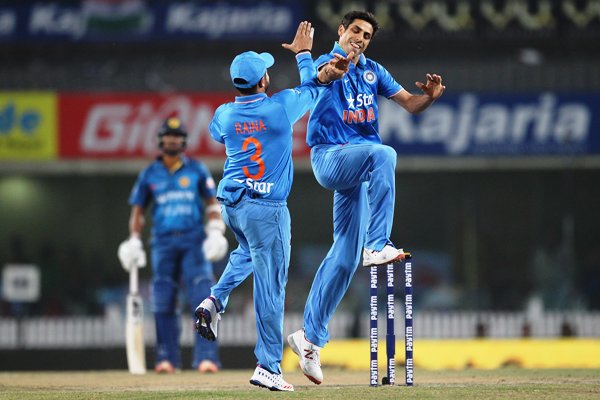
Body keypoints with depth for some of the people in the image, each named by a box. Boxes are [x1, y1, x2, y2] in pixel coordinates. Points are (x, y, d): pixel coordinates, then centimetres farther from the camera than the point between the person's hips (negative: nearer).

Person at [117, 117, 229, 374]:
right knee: (163, 302, -1)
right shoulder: (150, 174, 9)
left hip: (194, 240, -1)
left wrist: (215, 232, -4)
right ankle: (167, 359, 5)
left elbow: (212, 203, 9)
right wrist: (134, 241, 1)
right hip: (163, 243, 1)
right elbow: (138, 210, 12)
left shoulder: (196, 170, 7)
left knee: (201, 298, -12)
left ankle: (206, 357, -16)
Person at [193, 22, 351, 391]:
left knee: (248, 253, 35)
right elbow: (313, 89, 10)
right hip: (267, 208, -6)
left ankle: (215, 301, 11)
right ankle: (268, 366, -4)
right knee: (271, 284, -3)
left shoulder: (224, 115, 2)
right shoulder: (281, 107, -10)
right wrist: (304, 54, 26)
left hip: (230, 204, 6)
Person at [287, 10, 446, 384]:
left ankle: (310, 336, 10)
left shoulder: (373, 71, 15)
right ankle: (378, 245, -36)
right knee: (383, 153, -36)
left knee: (347, 254, 4)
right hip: (329, 155, -6)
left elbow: (410, 103, 11)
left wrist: (430, 96, -13)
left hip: (356, 169, 6)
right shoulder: (327, 62, -3)